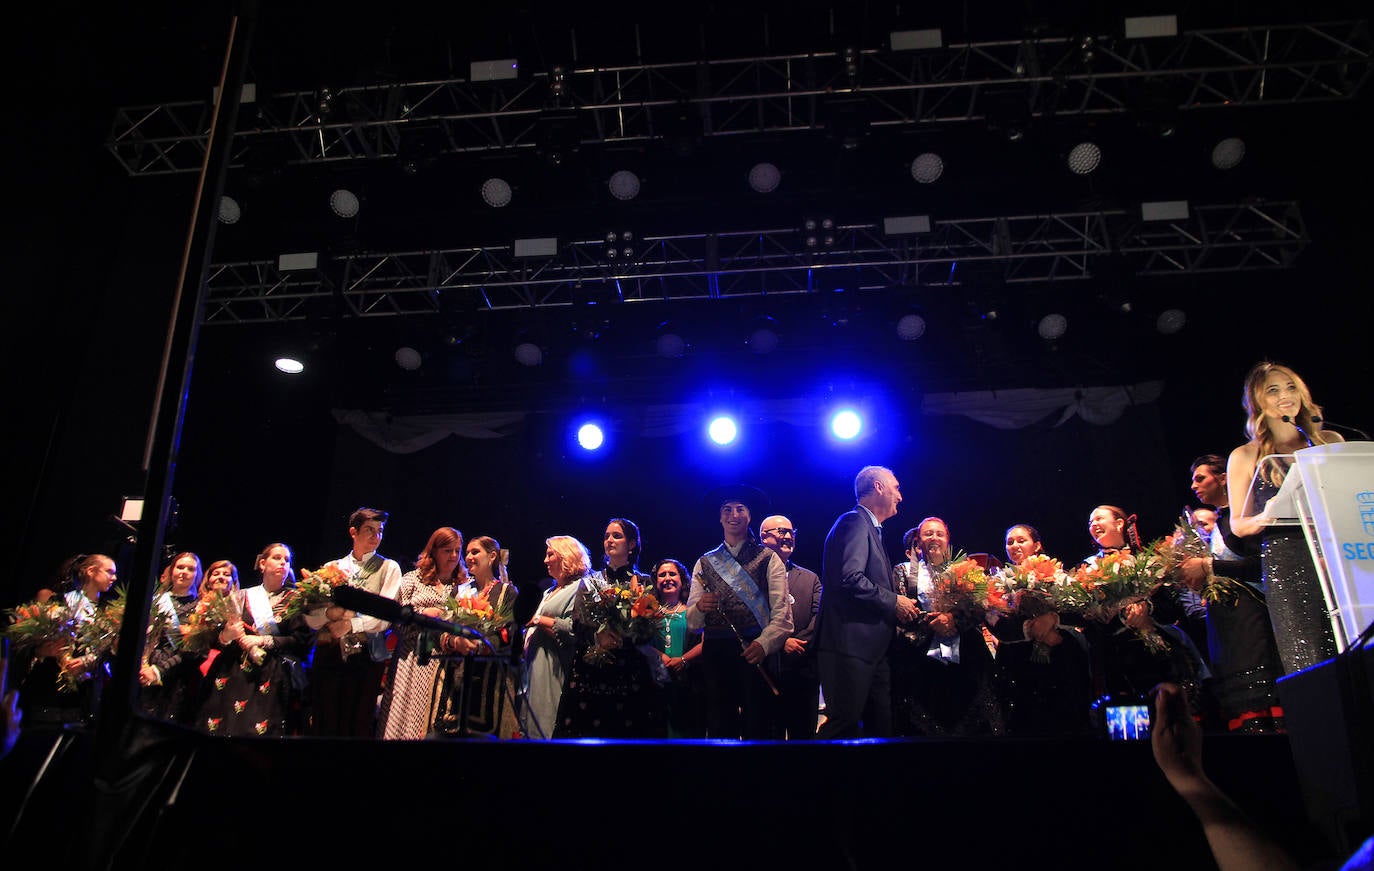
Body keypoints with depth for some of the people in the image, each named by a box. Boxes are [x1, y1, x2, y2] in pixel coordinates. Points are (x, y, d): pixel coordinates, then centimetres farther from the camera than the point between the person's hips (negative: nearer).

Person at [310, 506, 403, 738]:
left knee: (358, 723, -1)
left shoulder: (389, 568, 7)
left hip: (366, 655, -2)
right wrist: (328, 612, -14)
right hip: (328, 652, 3)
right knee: (324, 723, 3)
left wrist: (351, 624, -17)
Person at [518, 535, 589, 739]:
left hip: (553, 670, -9)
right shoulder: (549, 592, 24)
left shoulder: (579, 587, -7)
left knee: (546, 723, -9)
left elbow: (573, 628, -21)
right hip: (534, 665, 9)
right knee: (531, 725, 7)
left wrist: (537, 619, -13)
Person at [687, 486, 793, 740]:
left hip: (757, 654, -2)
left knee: (758, 729, -5)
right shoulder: (705, 563, 17)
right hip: (715, 654, 2)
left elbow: (782, 613, -2)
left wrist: (763, 644, -19)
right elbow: (691, 622, 11)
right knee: (719, 729, 2)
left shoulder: (768, 559, 9)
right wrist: (700, 608, -11)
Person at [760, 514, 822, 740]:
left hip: (804, 669, 4)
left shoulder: (810, 578, 18)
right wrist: (782, 642, -16)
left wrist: (798, 643, -12)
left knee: (804, 734, 7)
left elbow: (820, 615, 4)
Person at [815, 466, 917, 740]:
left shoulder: (870, 528, 24)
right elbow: (851, 578, -21)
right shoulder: (854, 521, -7)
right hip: (851, 645, -10)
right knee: (845, 724, -9)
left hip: (872, 648, 10)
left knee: (880, 726, 9)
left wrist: (901, 604, 11)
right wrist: (894, 602, -11)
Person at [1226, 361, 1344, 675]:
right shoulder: (1245, 457, 9)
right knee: (1310, 667, -8)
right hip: (1286, 565, -2)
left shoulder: (1331, 441, 15)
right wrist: (1265, 517, -13)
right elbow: (1238, 524, 8)